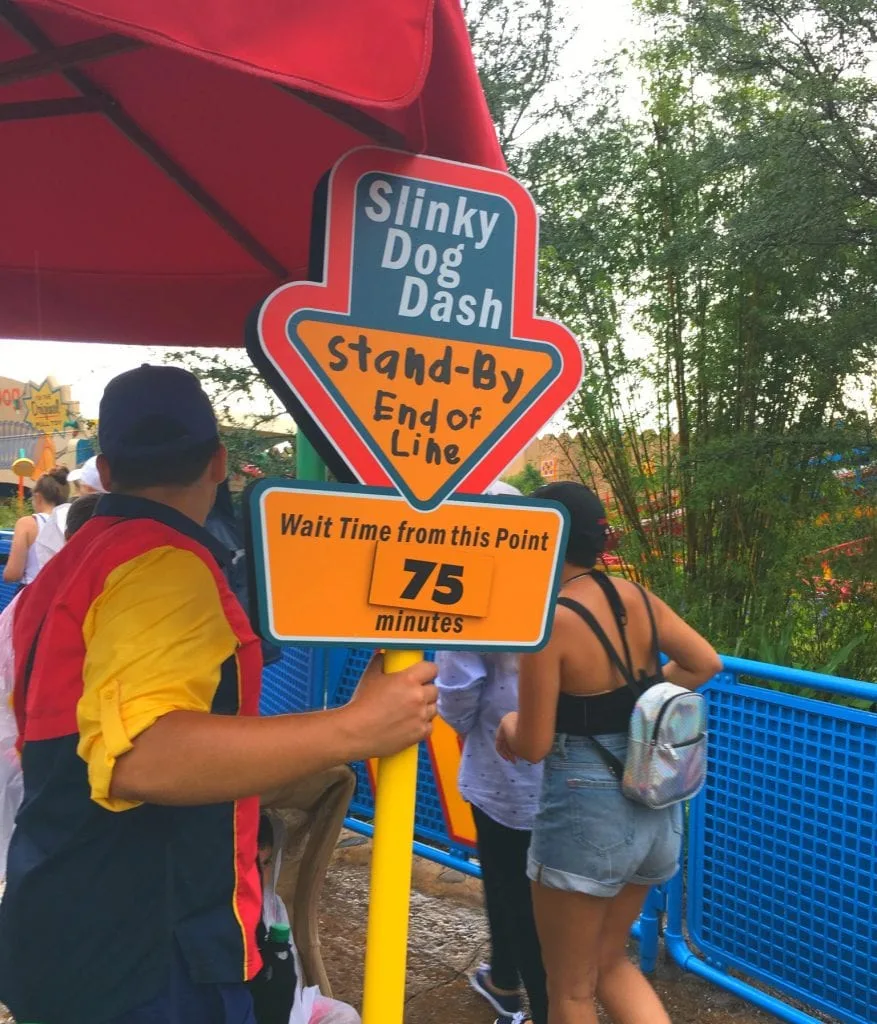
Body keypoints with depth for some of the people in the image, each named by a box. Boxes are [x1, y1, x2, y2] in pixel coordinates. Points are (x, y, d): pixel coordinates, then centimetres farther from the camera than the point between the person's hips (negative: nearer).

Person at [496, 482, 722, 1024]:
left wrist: (509, 724, 4)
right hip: (656, 806, 7)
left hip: (585, 812, -7)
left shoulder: (550, 620, -19)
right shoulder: (636, 598, -1)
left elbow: (533, 747, -17)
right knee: (611, 962, 26)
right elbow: (706, 664, 9)